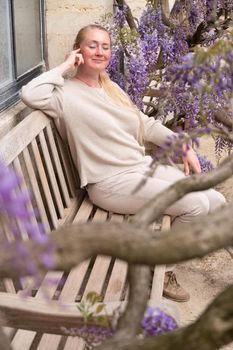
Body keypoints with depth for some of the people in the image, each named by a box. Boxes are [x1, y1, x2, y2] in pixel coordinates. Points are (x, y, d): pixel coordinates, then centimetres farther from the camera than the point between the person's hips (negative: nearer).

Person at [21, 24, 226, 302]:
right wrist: (64, 68, -16)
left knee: (216, 202, -3)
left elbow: (147, 125, 18)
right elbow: (30, 95, -31)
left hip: (143, 165, 9)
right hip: (112, 182, -8)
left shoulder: (112, 88, 15)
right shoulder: (67, 94, -10)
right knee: (196, 205, -19)